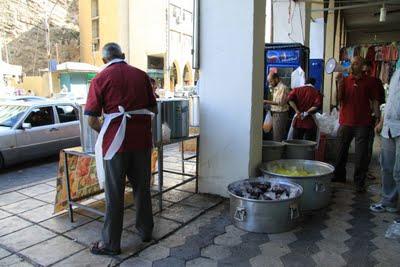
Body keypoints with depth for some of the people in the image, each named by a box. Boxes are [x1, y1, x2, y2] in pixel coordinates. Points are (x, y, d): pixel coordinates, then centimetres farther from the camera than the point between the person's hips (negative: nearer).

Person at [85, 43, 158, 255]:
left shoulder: (100, 79, -1)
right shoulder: (141, 75, 8)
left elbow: (92, 120, -4)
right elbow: (154, 109, 11)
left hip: (116, 141, -3)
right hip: (142, 139, 4)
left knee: (114, 193, 6)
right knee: (142, 187, 16)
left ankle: (111, 243, 18)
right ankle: (145, 230, 31)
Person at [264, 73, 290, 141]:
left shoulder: (283, 88, -13)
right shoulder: (276, 88, 16)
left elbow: (280, 102, -21)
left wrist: (267, 102, -18)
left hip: (280, 114, -9)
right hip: (275, 114, 9)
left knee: (278, 138, -7)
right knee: (274, 135, 12)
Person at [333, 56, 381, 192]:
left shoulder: (369, 82, 2)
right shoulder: (345, 80, 5)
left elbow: (375, 101, 4)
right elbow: (338, 99, -1)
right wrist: (339, 84, -15)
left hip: (362, 123, -2)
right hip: (346, 122, 2)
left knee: (361, 154, 0)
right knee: (341, 151, 12)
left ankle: (359, 183, 8)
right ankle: (339, 176, 29)